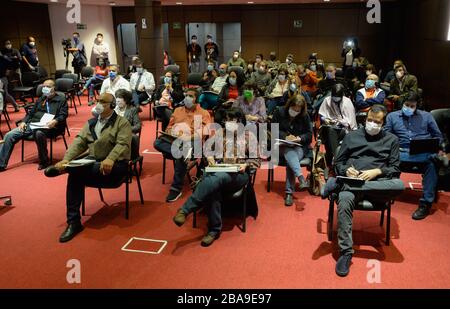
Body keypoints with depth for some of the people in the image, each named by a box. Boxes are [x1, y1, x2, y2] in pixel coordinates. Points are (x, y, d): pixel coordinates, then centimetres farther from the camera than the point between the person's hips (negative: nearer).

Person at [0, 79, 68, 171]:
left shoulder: (61, 100, 11)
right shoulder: (40, 99, 30)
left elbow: (63, 115, -2)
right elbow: (31, 113, 27)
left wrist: (55, 121, -24)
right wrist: (23, 122, 7)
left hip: (47, 126, -6)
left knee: (38, 133, -41)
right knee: (9, 135, -12)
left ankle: (44, 161, -24)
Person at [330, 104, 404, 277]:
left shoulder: (391, 140, 21)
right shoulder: (352, 136, 22)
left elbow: (395, 168, 13)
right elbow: (338, 162, 19)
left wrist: (377, 172, -6)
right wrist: (347, 170, -5)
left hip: (378, 185, 1)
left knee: (399, 185, -36)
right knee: (344, 202, -36)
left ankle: (337, 184, -33)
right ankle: (345, 252, -30)